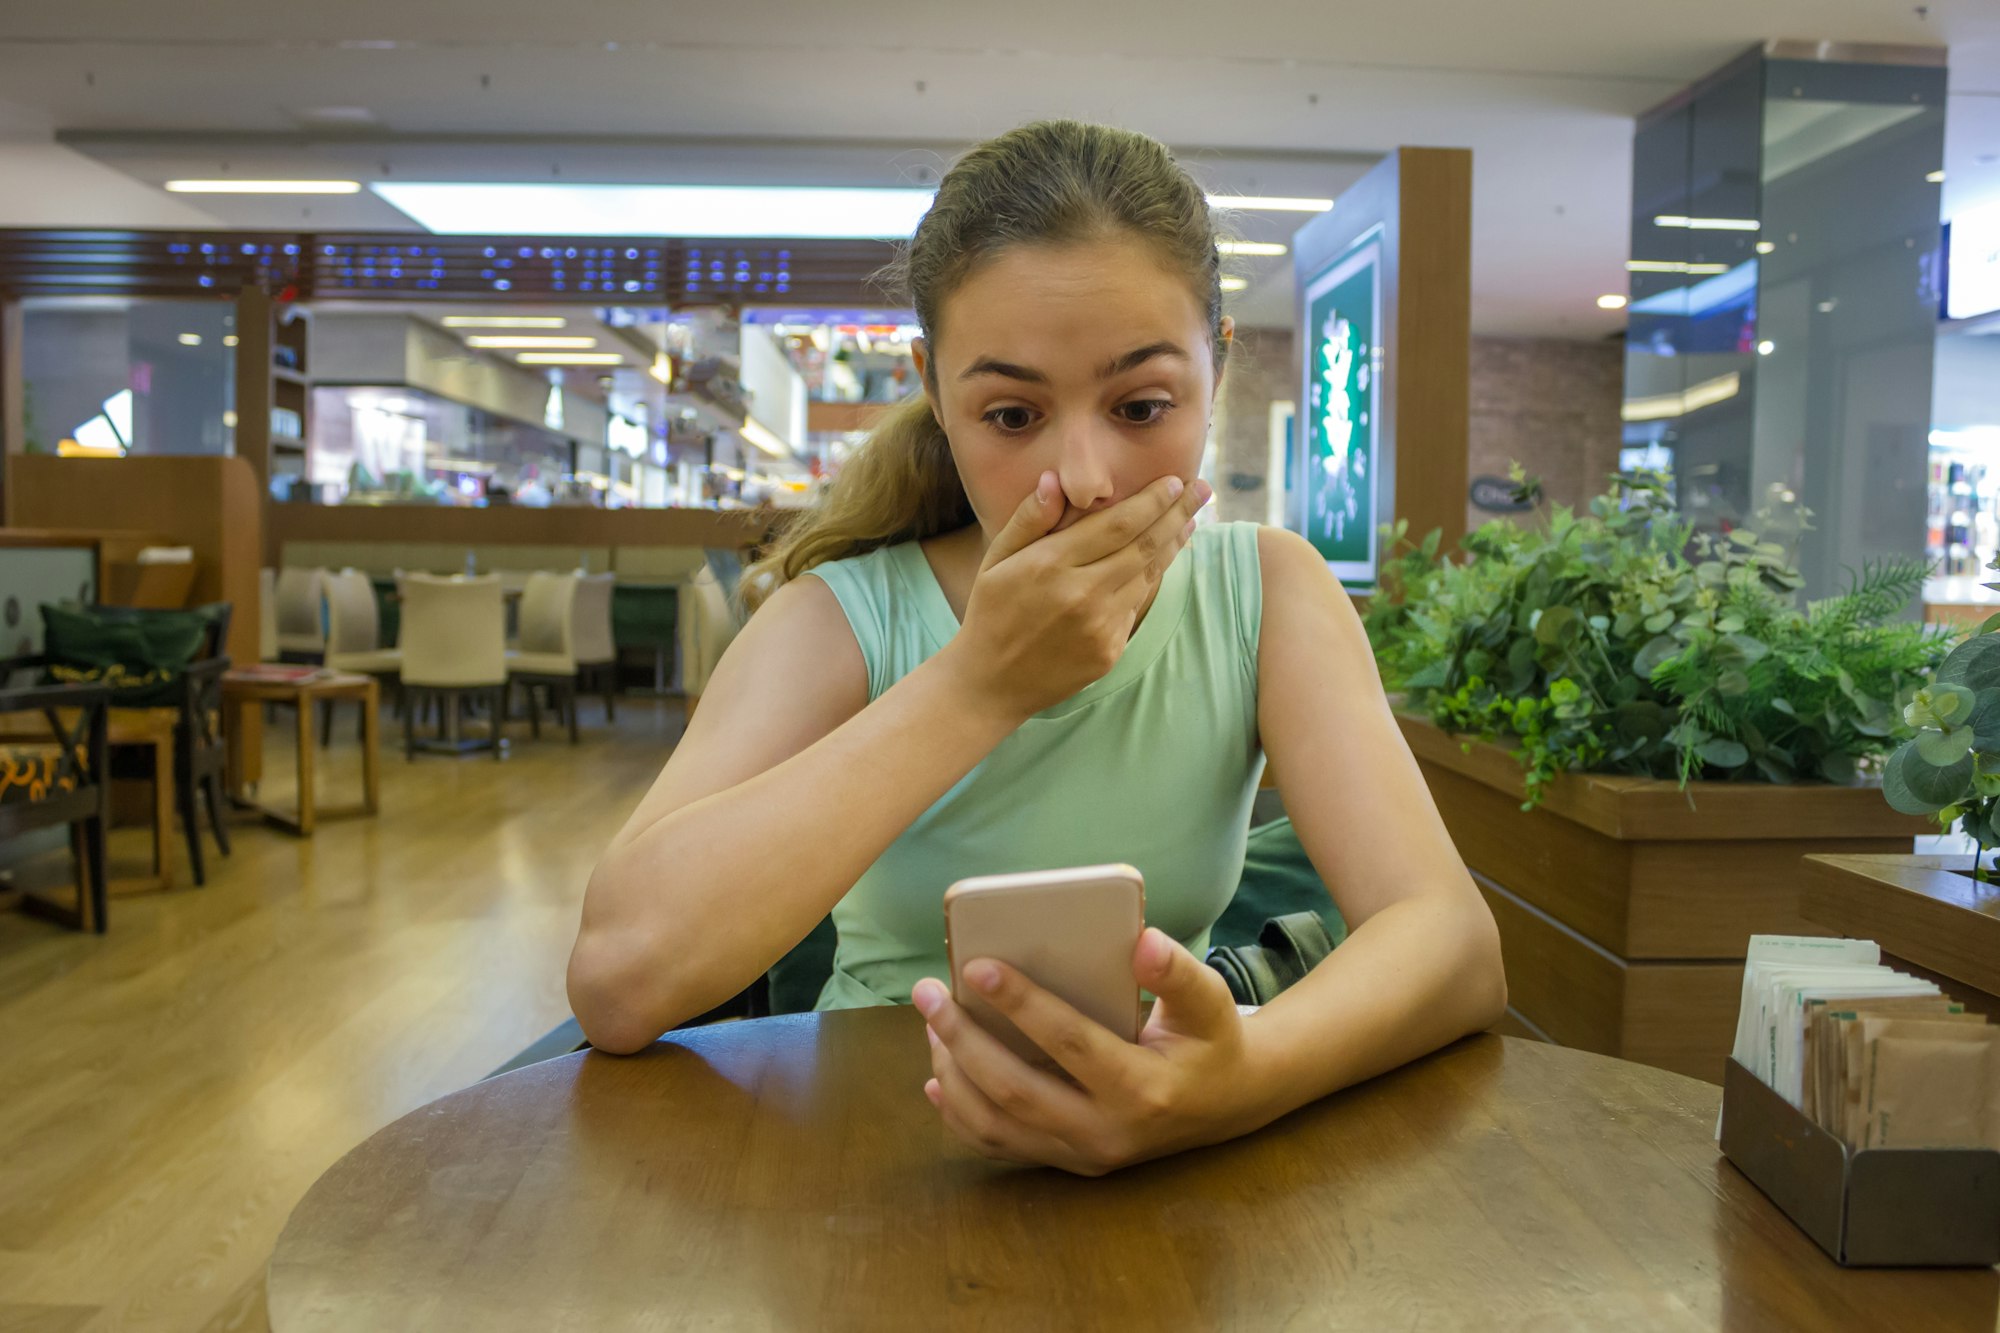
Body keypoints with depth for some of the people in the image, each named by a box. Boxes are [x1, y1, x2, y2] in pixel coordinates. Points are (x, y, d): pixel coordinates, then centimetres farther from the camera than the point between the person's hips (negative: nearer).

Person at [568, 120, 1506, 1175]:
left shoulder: (1267, 595, -6)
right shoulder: (844, 618, -11)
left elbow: (1457, 946, -18)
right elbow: (617, 978, -26)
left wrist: (1249, 1072, -39)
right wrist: (980, 686, -26)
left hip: (1168, 1166, 2)